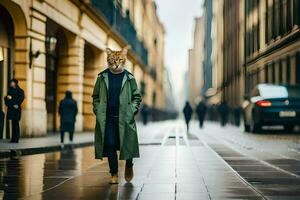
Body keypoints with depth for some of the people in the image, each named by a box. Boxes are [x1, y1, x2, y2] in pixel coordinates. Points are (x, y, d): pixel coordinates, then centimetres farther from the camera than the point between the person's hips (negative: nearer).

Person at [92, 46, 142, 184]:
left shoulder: (129, 78, 3)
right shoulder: (102, 77, 6)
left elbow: (137, 96, 7)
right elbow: (96, 96, 12)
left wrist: (132, 111, -4)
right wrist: (98, 111, 1)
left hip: (125, 118, -1)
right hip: (107, 118, 1)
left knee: (127, 144, 2)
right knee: (110, 146, 0)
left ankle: (129, 166, 31)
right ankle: (114, 174, 10)